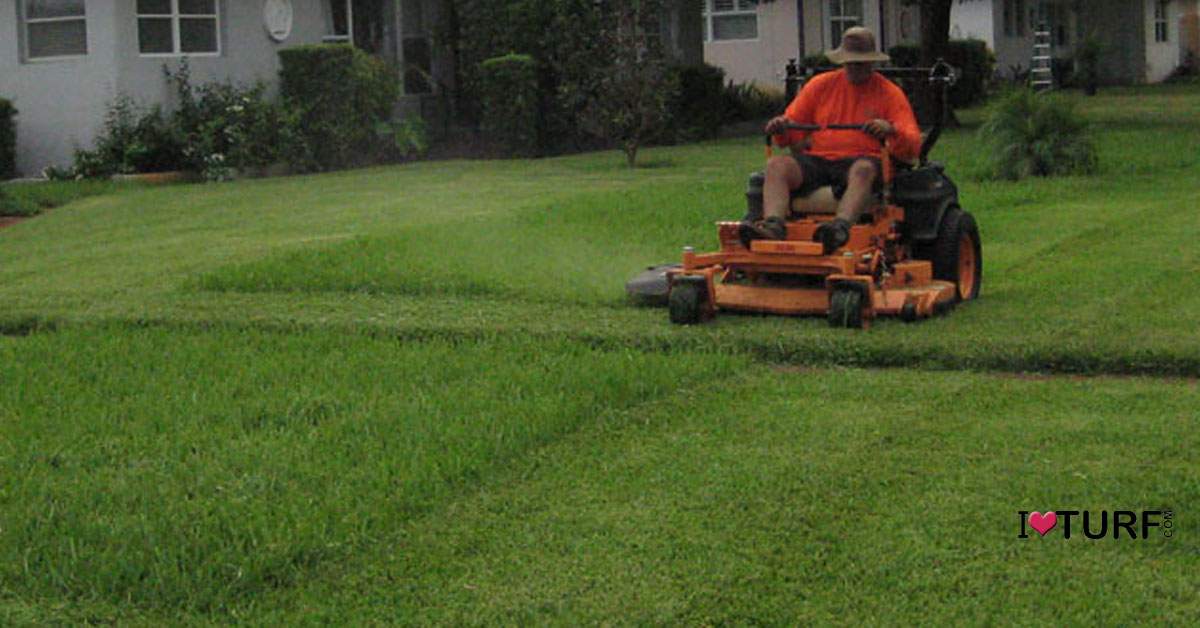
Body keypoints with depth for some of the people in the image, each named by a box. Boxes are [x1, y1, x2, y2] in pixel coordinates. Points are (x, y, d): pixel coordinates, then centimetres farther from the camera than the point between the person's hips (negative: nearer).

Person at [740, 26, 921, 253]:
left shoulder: (889, 93, 10)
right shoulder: (821, 85, 19)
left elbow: (912, 147, 0)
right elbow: (793, 132, 19)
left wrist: (890, 130, -23)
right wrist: (780, 128, -7)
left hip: (861, 160, -3)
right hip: (817, 159, 3)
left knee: (863, 170, -39)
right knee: (777, 165, -25)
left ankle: (841, 226, -63)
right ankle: (773, 224, -48)